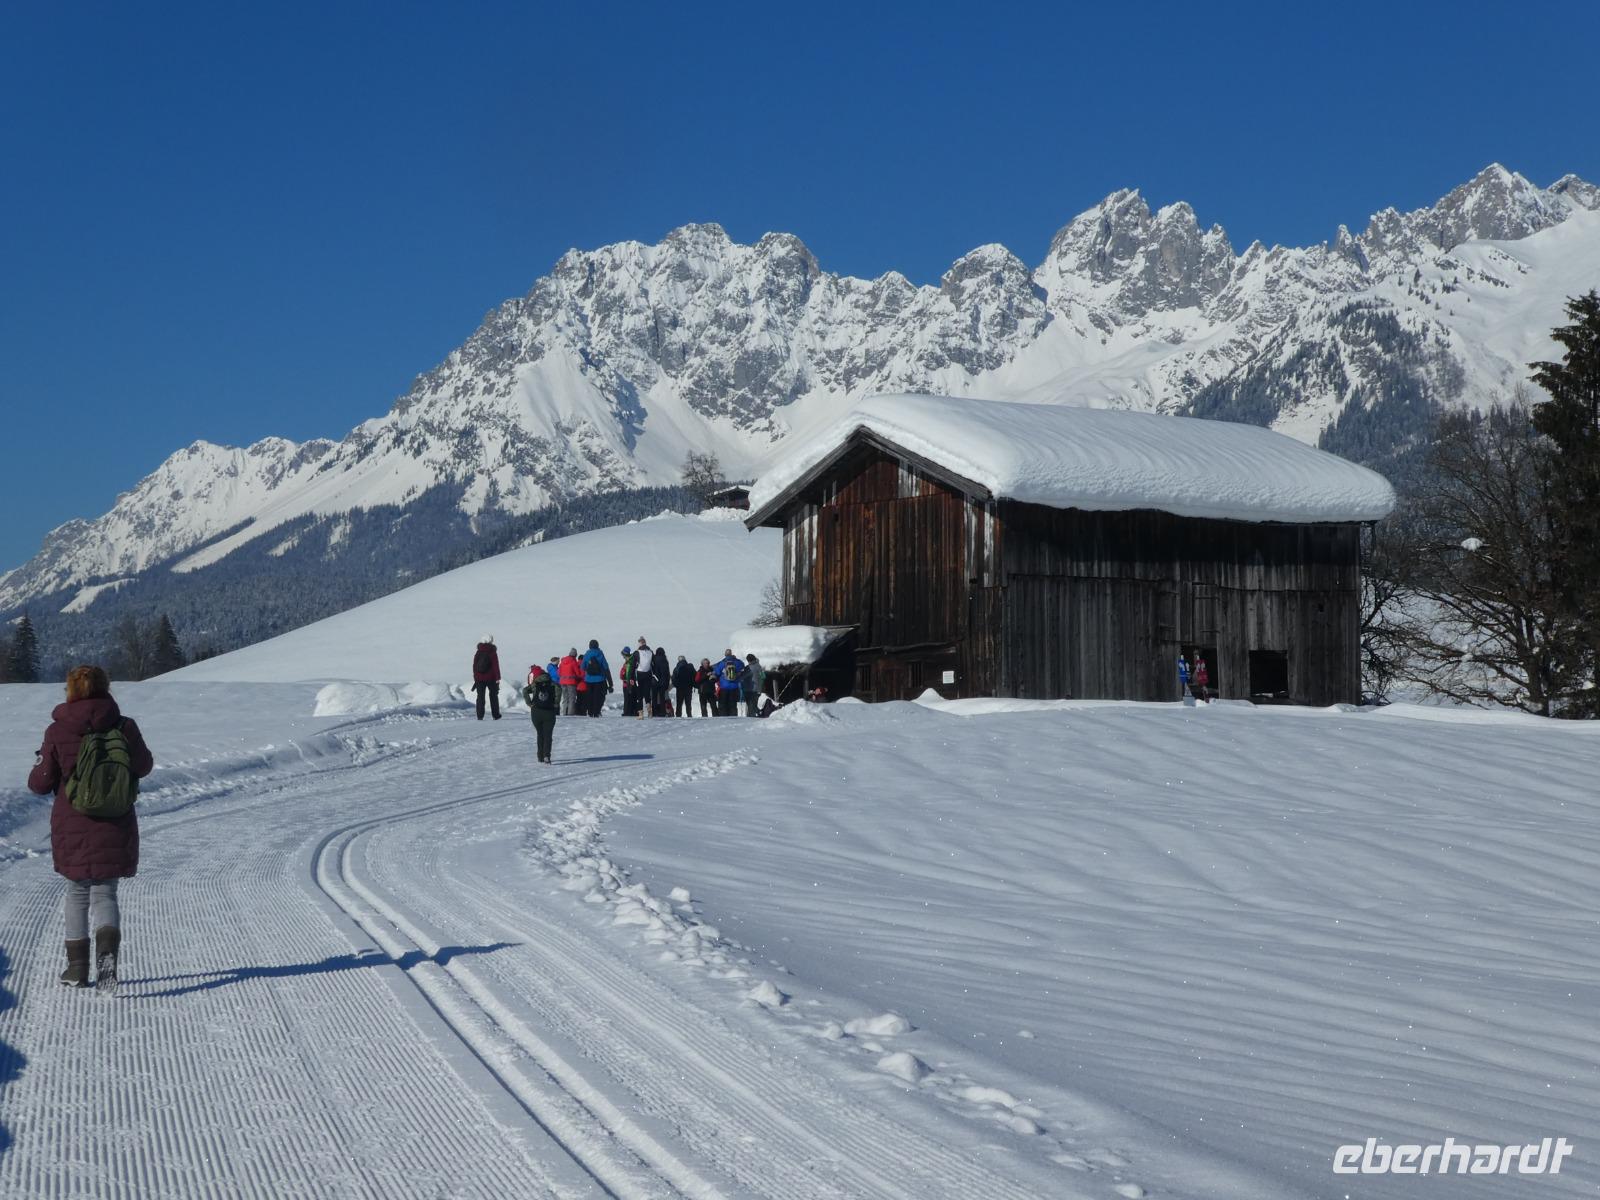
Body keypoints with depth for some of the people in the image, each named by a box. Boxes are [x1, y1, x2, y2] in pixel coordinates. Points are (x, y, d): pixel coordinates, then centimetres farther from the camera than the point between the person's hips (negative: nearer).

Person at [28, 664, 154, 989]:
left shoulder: (58, 731, -9)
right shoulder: (125, 727, -5)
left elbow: (40, 784, -2)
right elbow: (144, 766, 10)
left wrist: (40, 763, 19)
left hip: (73, 830, 0)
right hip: (115, 829, 0)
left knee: (77, 893, 17)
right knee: (105, 892, 10)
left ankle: (77, 967, 18)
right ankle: (107, 950, -16)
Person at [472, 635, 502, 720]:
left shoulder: (478, 653, 3)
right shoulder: (493, 653, -8)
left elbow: (474, 666, 6)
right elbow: (496, 666, -10)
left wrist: (475, 678, 12)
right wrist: (498, 678, -6)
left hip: (479, 678, 2)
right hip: (491, 678, -2)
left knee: (480, 697, 5)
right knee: (493, 696, 12)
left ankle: (480, 716, -2)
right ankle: (496, 715, 15)